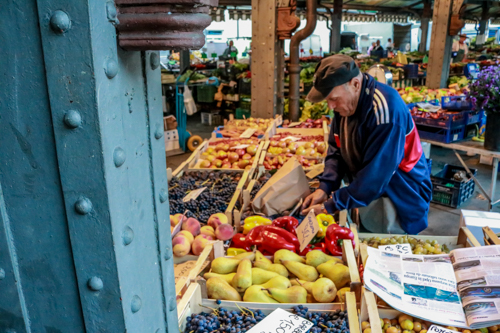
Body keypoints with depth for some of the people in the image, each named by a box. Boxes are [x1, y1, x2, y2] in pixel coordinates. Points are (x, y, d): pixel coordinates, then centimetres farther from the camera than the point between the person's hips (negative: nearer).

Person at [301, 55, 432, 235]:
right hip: (366, 194, 8)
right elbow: (336, 150, 1)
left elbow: (374, 176, -33)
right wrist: (324, 188, -14)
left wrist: (330, 206, -27)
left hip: (400, 203, -8)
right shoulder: (346, 101, -5)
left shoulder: (385, 110, -33)